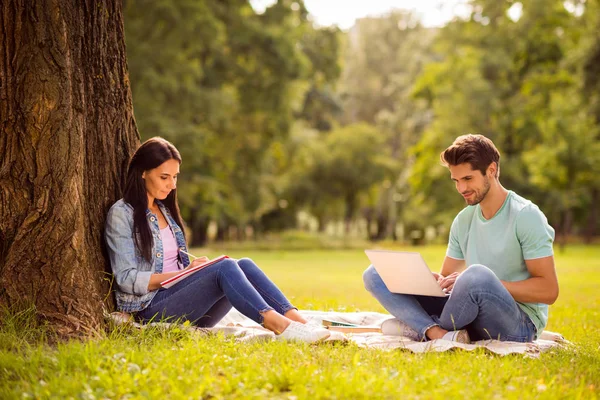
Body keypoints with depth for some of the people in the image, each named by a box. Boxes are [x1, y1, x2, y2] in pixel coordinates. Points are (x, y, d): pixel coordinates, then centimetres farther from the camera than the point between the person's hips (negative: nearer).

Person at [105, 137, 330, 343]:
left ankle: (294, 318, -34)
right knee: (225, 268, -29)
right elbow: (127, 279, -11)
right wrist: (183, 273, -16)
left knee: (244, 265, -18)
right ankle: (277, 324, -45)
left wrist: (194, 267, -1)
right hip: (151, 307, -7)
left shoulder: (164, 210, 20)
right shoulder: (121, 214, -4)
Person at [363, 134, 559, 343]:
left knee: (477, 274, -40)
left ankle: (421, 327, -14)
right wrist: (436, 280, -8)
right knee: (376, 274, -1)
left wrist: (483, 283, -22)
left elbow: (548, 290, -14)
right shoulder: (463, 220, 12)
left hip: (520, 324, -7)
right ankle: (439, 334, -26)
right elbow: (448, 275, 17)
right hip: (472, 317, 7)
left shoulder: (526, 216, -9)